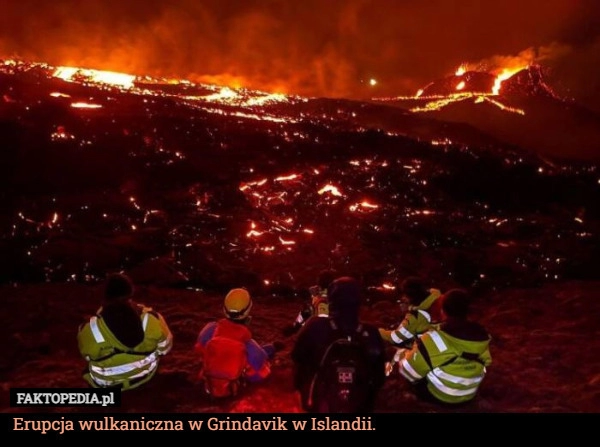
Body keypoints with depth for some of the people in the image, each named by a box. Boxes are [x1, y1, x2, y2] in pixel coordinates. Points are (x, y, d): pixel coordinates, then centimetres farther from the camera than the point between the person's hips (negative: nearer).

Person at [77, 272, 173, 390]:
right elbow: (164, 347, -7)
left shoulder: (92, 329, -28)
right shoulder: (151, 319, -25)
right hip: (145, 375, 1)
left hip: (107, 383, 0)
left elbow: (88, 355, -6)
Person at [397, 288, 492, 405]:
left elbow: (407, 370, -20)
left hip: (439, 395, -6)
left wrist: (408, 355, 3)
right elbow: (486, 362, 9)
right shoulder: (481, 335, -11)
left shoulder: (435, 339, -28)